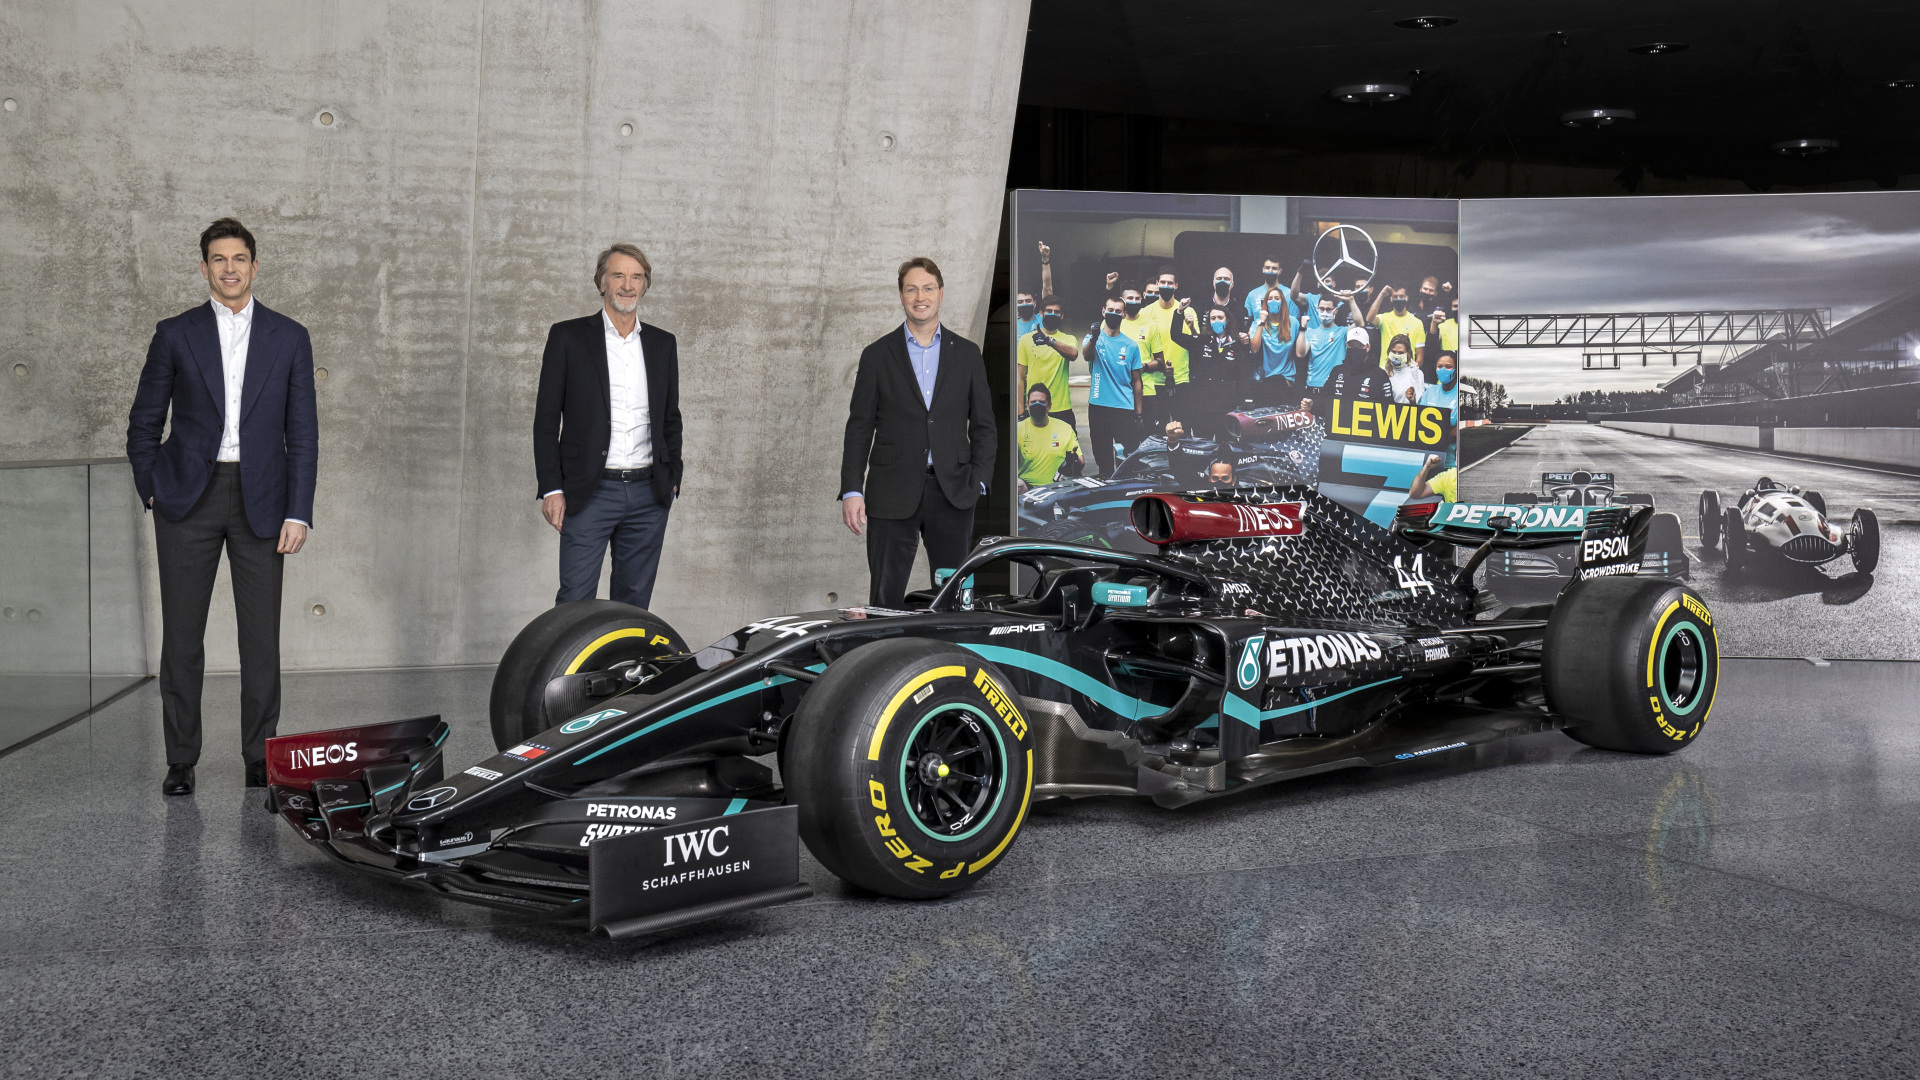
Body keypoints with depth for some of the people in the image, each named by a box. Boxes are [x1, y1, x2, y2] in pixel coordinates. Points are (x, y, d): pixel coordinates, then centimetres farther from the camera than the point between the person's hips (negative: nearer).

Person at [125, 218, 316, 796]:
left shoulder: (289, 338, 5)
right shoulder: (175, 335, 4)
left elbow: (302, 432, 3)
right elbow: (144, 421, 11)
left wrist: (298, 513, -3)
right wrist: (152, 490, 2)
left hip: (261, 499, 0)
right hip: (189, 498, 0)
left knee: (261, 635, 1)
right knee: (181, 634, 3)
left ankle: (260, 758, 12)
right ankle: (180, 761, 13)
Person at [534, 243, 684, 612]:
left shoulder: (662, 344, 11)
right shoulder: (568, 337, 1)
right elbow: (546, 418, -1)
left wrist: (672, 479, 10)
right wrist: (551, 488, -7)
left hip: (650, 494, 4)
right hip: (589, 494, -3)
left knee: (634, 602, 9)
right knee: (575, 601, -6)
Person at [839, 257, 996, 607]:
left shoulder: (967, 353, 10)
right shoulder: (877, 355, 6)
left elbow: (984, 425, 11)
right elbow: (859, 429, 4)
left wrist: (978, 480, -2)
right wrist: (851, 490, -5)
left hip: (952, 493, 1)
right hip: (893, 495, -1)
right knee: (885, 598, 0)